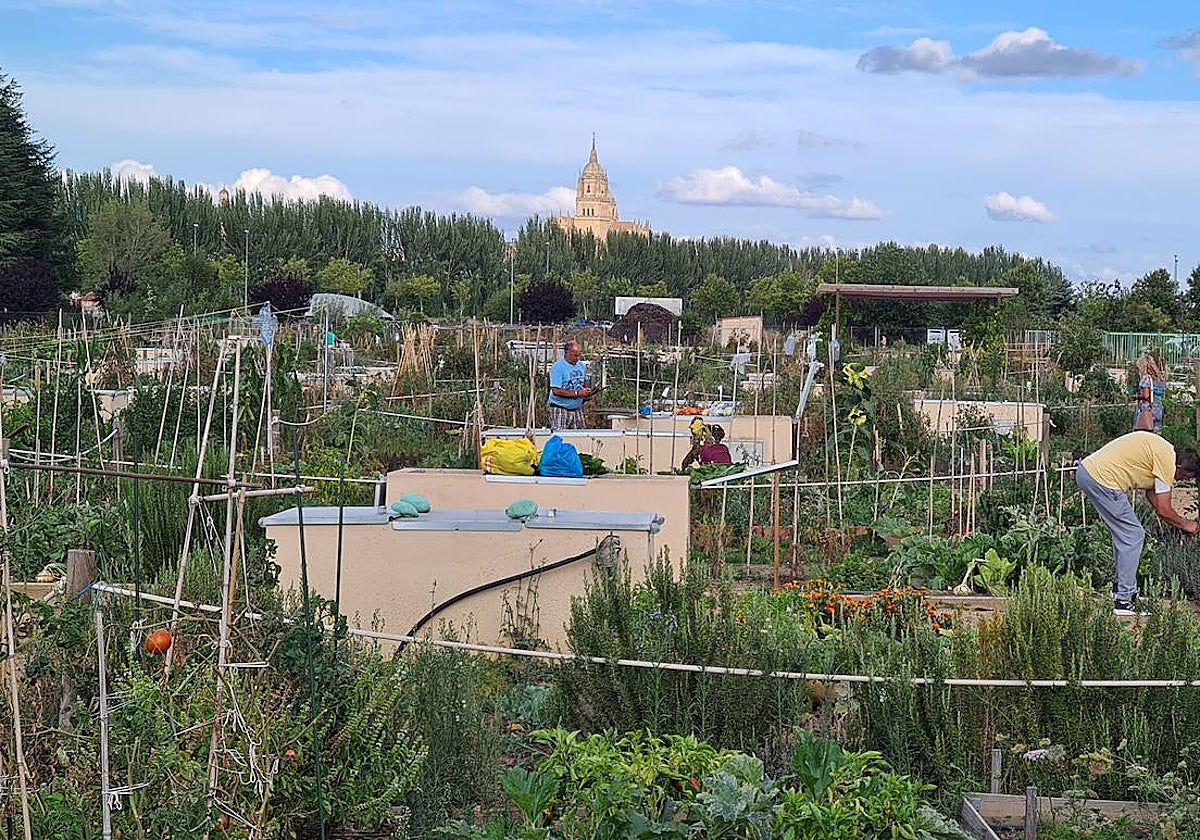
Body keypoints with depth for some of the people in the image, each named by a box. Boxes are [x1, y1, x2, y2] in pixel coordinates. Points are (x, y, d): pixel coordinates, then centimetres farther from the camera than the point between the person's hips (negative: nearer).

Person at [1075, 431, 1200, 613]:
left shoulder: (1161, 449, 19)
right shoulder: (1166, 460, -10)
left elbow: (1151, 492, 27)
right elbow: (1163, 511, -6)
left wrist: (1179, 522, 28)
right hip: (1102, 479, -10)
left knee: (1124, 534, 22)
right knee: (1133, 536, -3)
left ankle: (1121, 587, 29)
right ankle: (1124, 599, -1)